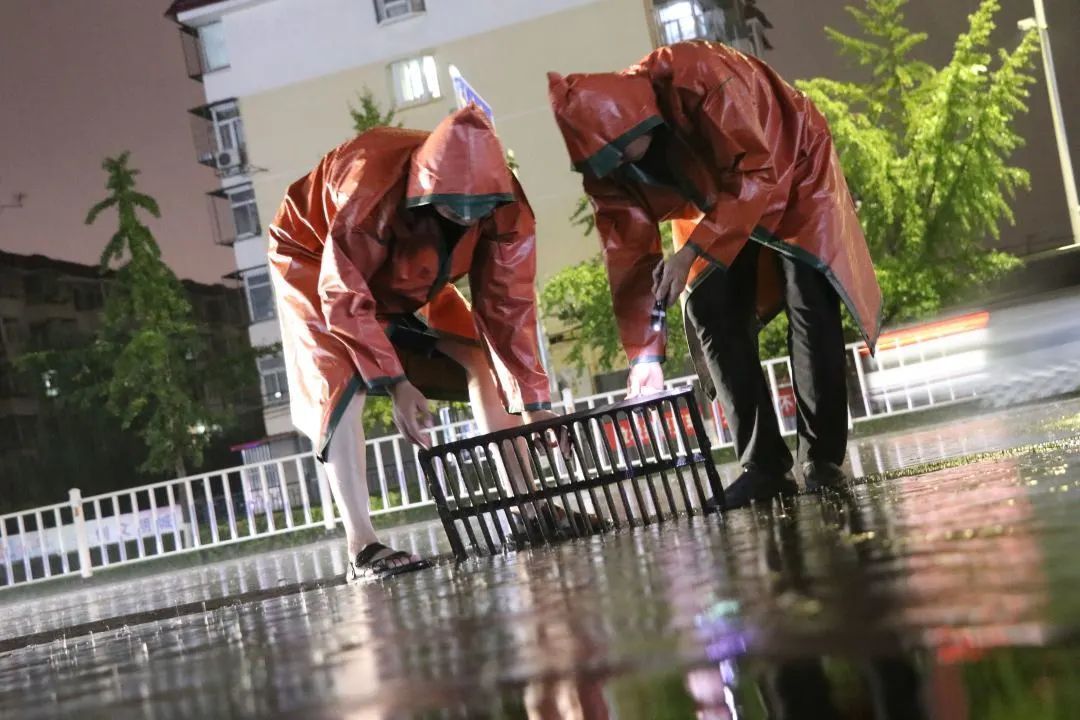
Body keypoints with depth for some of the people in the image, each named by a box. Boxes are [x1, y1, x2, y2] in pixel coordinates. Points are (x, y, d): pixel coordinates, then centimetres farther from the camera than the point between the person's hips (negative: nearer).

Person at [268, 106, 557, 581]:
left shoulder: (503, 204, -28)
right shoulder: (370, 194, -43)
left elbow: (508, 304, -21)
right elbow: (345, 298, -33)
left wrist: (535, 403, -24)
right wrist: (396, 384, -38)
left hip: (412, 273, 5)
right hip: (317, 259, -5)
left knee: (481, 360, -6)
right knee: (342, 386, -24)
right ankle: (361, 547, -25)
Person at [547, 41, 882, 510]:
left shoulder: (699, 78, -39)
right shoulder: (604, 160, -21)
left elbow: (758, 175, -34)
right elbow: (630, 254, -15)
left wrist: (691, 250, -40)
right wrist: (644, 352, -20)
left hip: (790, 172, -5)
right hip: (716, 198, 5)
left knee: (809, 300, -17)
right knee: (709, 312, -8)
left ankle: (822, 459, -9)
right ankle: (765, 467, -3)